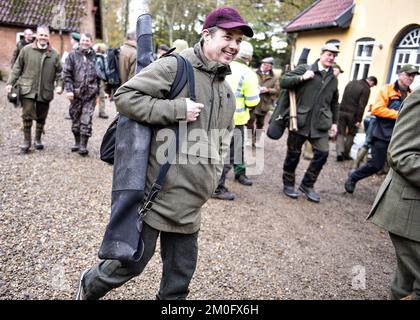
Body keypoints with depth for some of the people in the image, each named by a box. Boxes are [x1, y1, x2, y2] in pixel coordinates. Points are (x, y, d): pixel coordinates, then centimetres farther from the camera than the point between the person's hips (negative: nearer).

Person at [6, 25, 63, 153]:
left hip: (45, 91, 2)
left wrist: (59, 85, -6)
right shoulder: (26, 50, 1)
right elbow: (17, 67, 4)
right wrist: (10, 82, -1)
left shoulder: (54, 54, 5)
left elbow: (59, 72, 9)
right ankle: (27, 140, 10)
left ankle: (38, 139, 28)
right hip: (28, 90, -2)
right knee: (27, 115, -4)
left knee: (41, 117, 11)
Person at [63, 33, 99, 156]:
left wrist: (97, 90, 11)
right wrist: (69, 89, -8)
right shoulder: (73, 55, 4)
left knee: (86, 120, -5)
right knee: (75, 119, 11)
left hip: (90, 94, -1)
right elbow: (66, 73, 1)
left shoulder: (95, 56, 5)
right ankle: (77, 142, 25)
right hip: (76, 93, 1)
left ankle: (83, 145, 2)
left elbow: (99, 75, 12)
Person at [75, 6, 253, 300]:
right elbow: (124, 96, -15)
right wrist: (177, 109, -21)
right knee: (132, 262, 10)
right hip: (156, 194, -7)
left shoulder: (227, 92, 15)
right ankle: (90, 286, 41)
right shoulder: (172, 67, -10)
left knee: (181, 274, 17)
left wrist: (210, 179, 12)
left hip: (190, 204, 7)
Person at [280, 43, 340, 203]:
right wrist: (302, 78, -16)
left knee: (322, 152, -7)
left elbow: (334, 103, 23)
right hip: (300, 120, -4)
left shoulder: (333, 78, 15)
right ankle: (288, 184, 24)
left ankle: (307, 185, 10)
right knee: (293, 154, 6)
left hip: (320, 124, 4)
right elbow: (283, 82, -5)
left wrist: (334, 122, 19)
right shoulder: (304, 69, 0)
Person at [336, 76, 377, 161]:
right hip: (353, 114, -4)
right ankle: (346, 154, 14)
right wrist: (359, 120, -11)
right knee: (351, 134, 12)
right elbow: (362, 106, -13)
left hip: (342, 111, 4)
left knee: (340, 133, 7)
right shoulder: (366, 89, -8)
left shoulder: (351, 83, 12)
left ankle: (340, 152, -10)